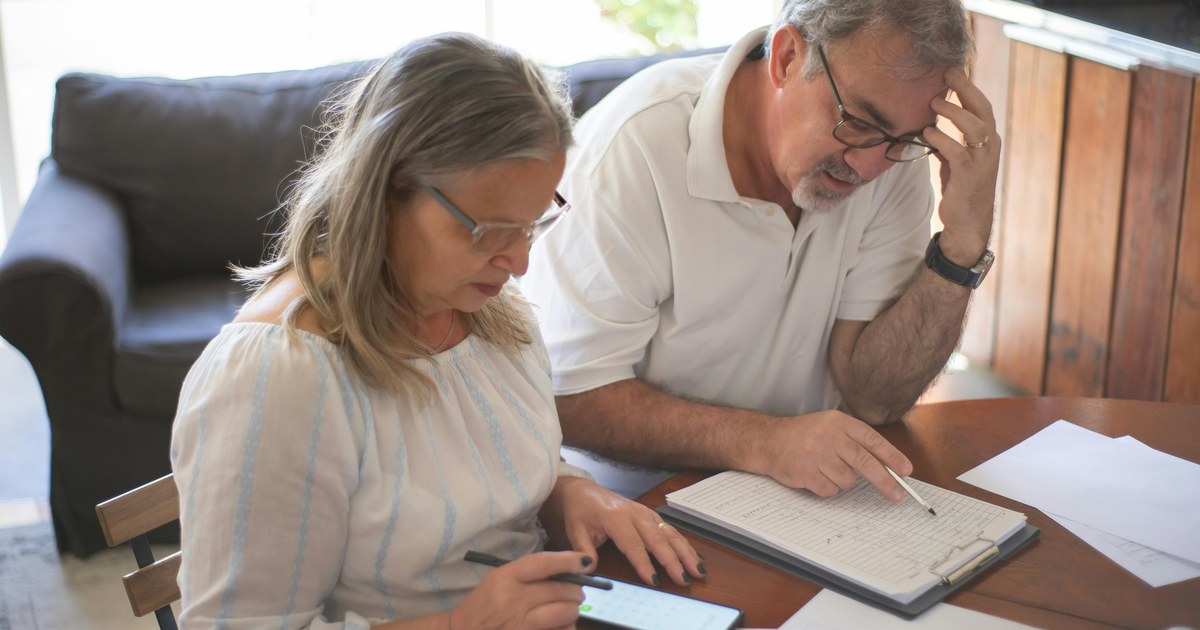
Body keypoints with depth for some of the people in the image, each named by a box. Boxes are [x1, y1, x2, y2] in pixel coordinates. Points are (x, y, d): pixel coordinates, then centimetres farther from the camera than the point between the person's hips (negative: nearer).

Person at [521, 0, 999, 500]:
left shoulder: (895, 153, -6)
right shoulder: (631, 146, -20)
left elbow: (872, 398, -8)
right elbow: (567, 397, -19)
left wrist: (964, 243, -20)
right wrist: (763, 441, -29)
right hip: (643, 499, -3)